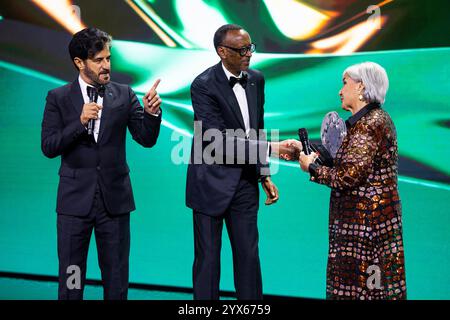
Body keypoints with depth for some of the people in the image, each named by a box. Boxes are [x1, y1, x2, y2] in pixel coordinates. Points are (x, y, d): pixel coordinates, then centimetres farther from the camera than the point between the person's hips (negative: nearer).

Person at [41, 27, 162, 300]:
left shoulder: (124, 94, 3)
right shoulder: (59, 97, 0)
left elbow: (147, 139, -1)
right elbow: (48, 147, -6)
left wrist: (152, 113, -21)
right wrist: (80, 122, -19)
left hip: (115, 198, 1)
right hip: (75, 199, -1)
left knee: (117, 279, 10)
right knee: (71, 278, 9)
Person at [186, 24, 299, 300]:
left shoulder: (256, 79, 4)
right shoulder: (204, 85, -16)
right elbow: (218, 139, -24)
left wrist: (264, 174, 12)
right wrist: (271, 149, -28)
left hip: (245, 182, 5)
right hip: (212, 183, -5)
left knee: (249, 256, 9)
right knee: (208, 258, 6)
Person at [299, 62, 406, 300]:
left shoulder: (369, 124, -17)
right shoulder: (376, 118, 14)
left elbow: (349, 176, -22)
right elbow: (348, 161, 12)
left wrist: (311, 168, -9)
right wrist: (304, 149, 10)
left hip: (365, 220, -10)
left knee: (358, 287, -2)